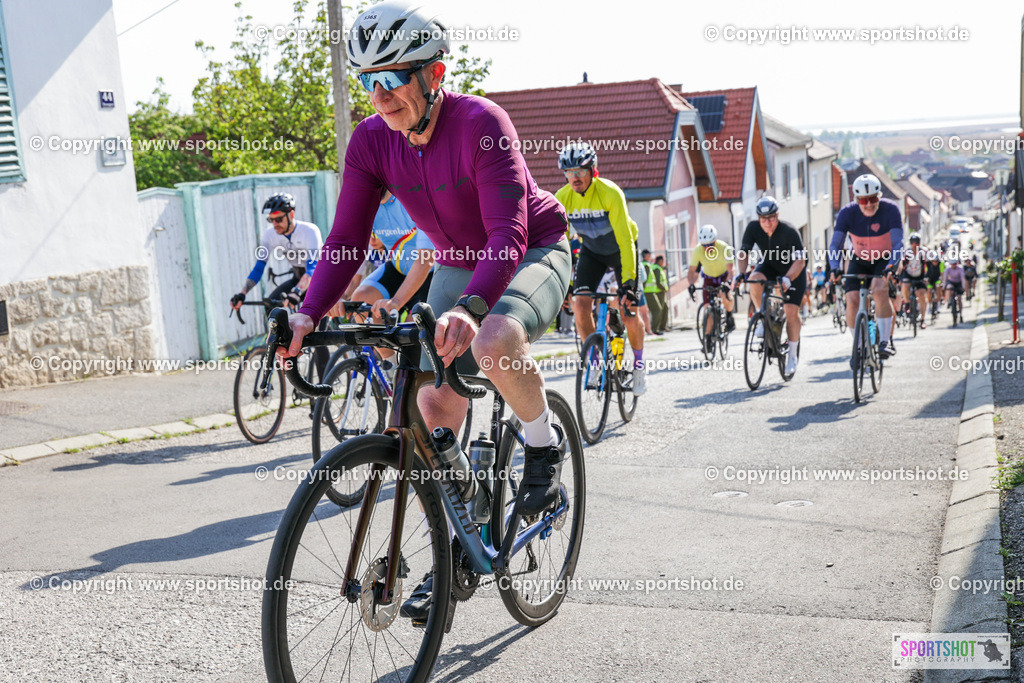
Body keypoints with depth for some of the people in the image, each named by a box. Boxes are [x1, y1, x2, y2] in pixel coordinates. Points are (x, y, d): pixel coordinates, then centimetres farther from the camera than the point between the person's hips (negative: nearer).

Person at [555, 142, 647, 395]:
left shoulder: (610, 193, -32)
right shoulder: (562, 198, -20)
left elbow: (625, 239, -34)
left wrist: (627, 283, -39)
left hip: (620, 249, -3)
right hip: (591, 250, 3)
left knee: (629, 313, -9)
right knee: (580, 305, -16)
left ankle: (638, 364, 16)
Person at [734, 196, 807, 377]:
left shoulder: (789, 232, -30)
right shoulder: (753, 228, -19)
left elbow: (800, 260, -35)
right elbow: (743, 253, -14)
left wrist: (787, 279, -51)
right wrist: (740, 273, -31)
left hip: (793, 271, -3)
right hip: (769, 266, 3)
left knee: (791, 310, -15)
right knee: (754, 280, -32)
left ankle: (793, 353, 3)